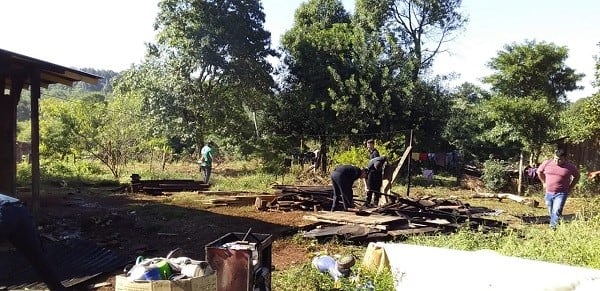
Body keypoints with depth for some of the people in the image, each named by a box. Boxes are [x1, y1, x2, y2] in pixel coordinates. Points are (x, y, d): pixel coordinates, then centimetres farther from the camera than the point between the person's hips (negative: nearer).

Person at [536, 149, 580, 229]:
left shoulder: (570, 167, -5)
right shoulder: (547, 163, -1)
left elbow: (577, 177, 13)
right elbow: (539, 171, 18)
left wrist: (570, 188, 8)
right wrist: (544, 182, 15)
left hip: (561, 193, -3)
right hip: (548, 193, 3)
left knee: (557, 212, -18)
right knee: (551, 212, 12)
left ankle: (553, 228, -19)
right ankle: (552, 225, 28)